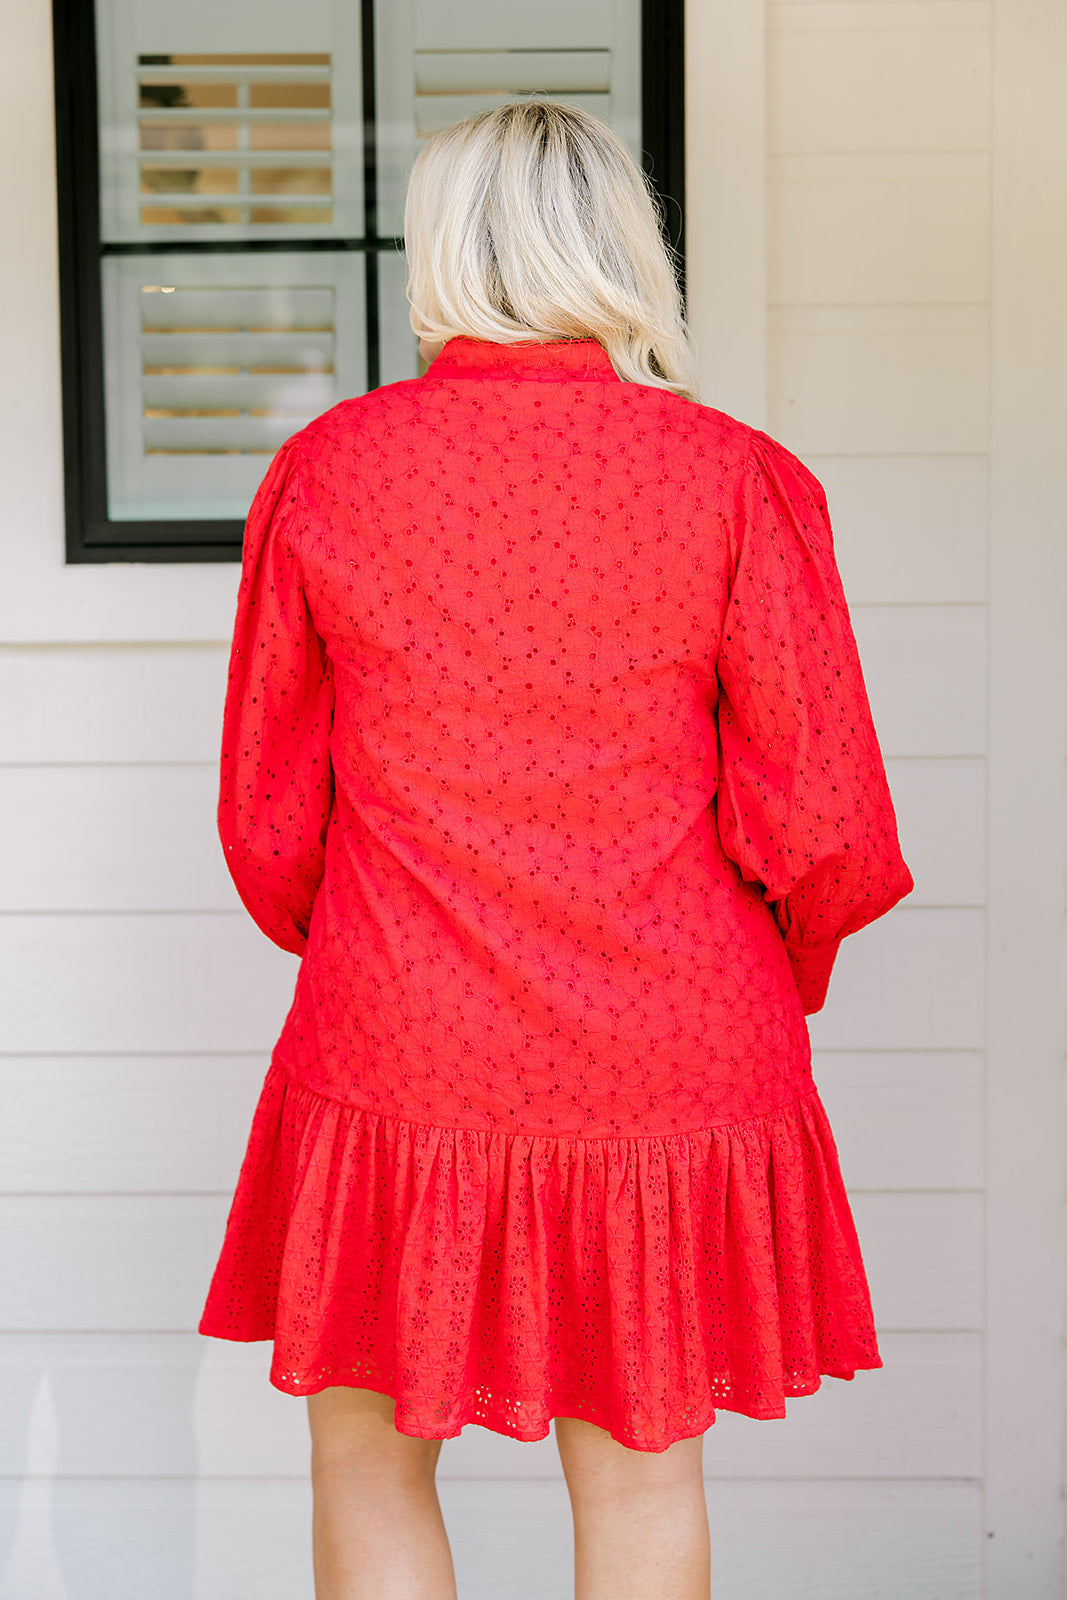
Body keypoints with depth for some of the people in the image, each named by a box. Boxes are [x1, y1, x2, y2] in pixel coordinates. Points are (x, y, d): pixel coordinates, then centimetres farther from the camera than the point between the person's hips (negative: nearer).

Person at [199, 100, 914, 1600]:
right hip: (670, 1070, 0)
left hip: (404, 1065, 0)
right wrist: (779, 977, 13)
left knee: (370, 1465, 18)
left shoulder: (322, 472, -4)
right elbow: (820, 819, -8)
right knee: (641, 1474, 17)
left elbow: (266, 817, 2)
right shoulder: (741, 479, -8)